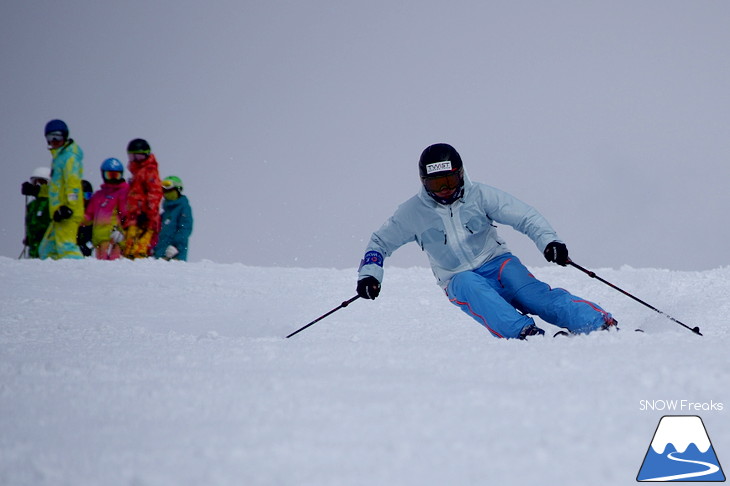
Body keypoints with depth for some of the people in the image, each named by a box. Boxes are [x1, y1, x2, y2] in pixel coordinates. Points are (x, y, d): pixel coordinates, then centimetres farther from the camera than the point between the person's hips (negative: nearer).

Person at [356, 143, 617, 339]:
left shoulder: (479, 195, -3)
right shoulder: (414, 213, 0)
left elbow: (526, 217, -8)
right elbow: (380, 243, 13)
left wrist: (549, 241, -25)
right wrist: (369, 274, -5)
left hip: (497, 263, 0)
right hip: (459, 280, 0)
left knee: (531, 291, -28)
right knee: (470, 286, -35)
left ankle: (600, 323, -41)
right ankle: (524, 332, -55)